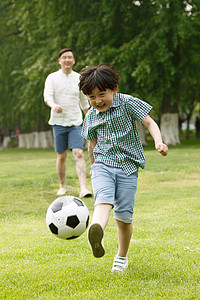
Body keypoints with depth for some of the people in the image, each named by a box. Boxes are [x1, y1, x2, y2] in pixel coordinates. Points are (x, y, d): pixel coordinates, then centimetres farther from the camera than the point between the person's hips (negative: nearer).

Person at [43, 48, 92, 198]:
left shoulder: (79, 79, 6)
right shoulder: (52, 78, 1)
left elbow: (84, 102, 16)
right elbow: (47, 96, -14)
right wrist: (53, 105, -36)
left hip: (75, 122, 0)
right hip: (58, 122, 0)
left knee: (79, 154, -14)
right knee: (61, 156, 6)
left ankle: (83, 188, -21)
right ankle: (62, 186, 24)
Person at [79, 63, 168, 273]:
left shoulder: (127, 103, -3)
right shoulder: (91, 117, 8)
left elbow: (149, 123, -6)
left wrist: (158, 141, -23)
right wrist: (93, 166, 33)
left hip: (127, 165, -1)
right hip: (103, 164, 2)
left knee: (124, 216, -3)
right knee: (104, 199, -29)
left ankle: (122, 256, 20)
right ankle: (96, 235, -60)